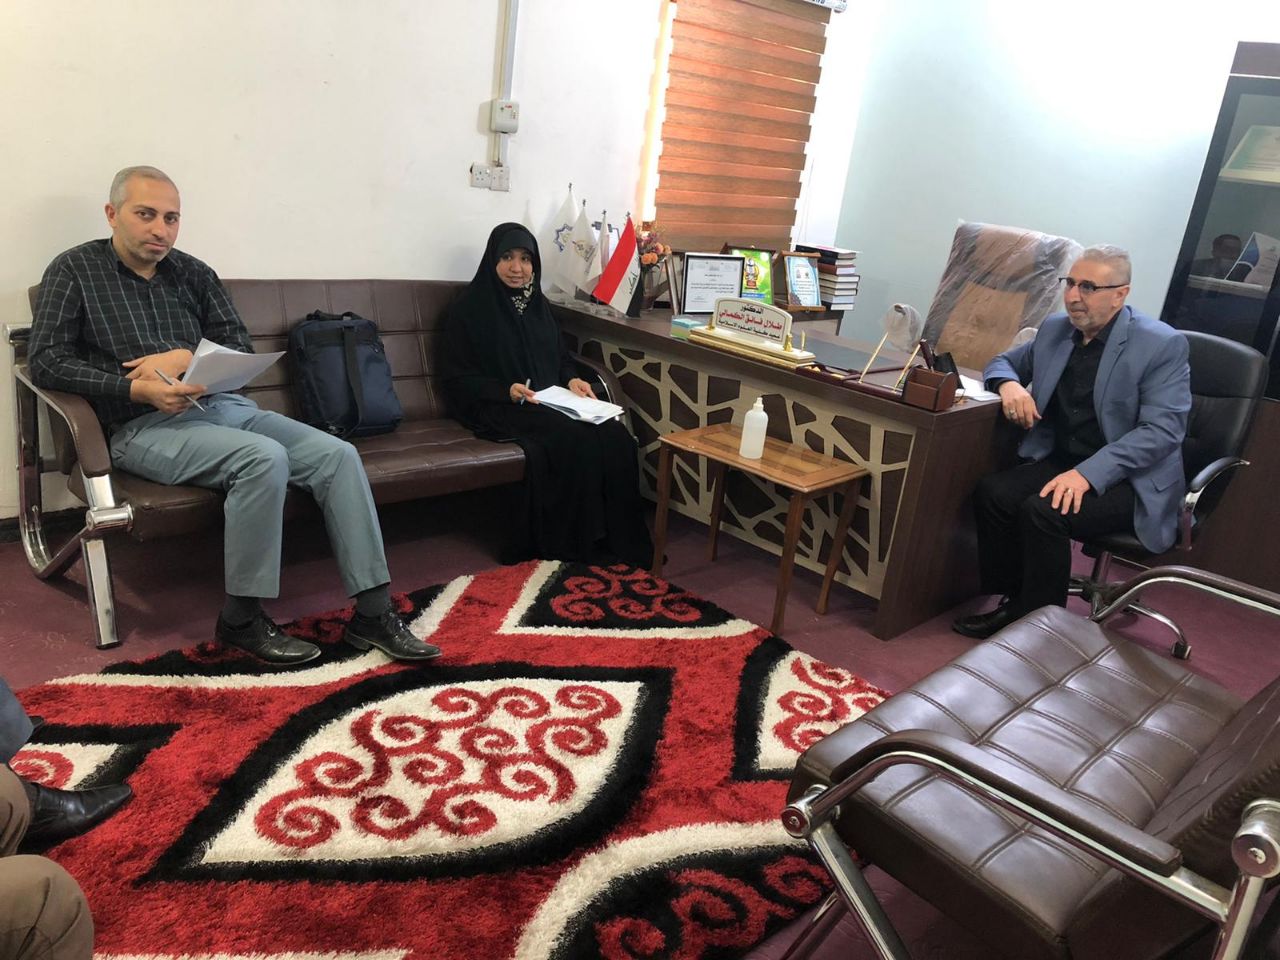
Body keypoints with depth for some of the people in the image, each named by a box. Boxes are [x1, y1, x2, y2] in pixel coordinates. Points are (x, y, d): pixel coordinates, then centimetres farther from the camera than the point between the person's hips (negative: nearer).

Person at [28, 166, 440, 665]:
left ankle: (371, 613, -16)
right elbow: (46, 361, -4)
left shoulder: (194, 273, 17)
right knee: (265, 459, -33)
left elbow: (241, 348, 13)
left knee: (338, 454, -18)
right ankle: (241, 619, -19)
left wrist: (185, 358, -8)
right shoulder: (74, 270, 6)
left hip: (226, 407, 5)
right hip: (146, 426, -5)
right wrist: (138, 389, -18)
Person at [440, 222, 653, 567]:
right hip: (499, 409, -6)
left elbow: (560, 357, 24)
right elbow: (457, 379, -6)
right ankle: (570, 543, -20)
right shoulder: (471, 308, -3)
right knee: (572, 437, -32)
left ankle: (617, 538, -14)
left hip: (550, 402, 6)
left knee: (613, 435, -21)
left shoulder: (537, 303, 16)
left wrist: (572, 379, 1)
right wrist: (507, 391, -21)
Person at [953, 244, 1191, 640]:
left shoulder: (1162, 344, -12)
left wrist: (1087, 473, -31)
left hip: (1131, 479, -6)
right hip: (1060, 460, 6)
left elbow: (1162, 429, -19)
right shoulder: (1055, 329, 6)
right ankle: (1013, 603, -7)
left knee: (1044, 511, -31)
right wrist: (1009, 383, -7)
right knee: (992, 491, -22)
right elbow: (1003, 362, 20)